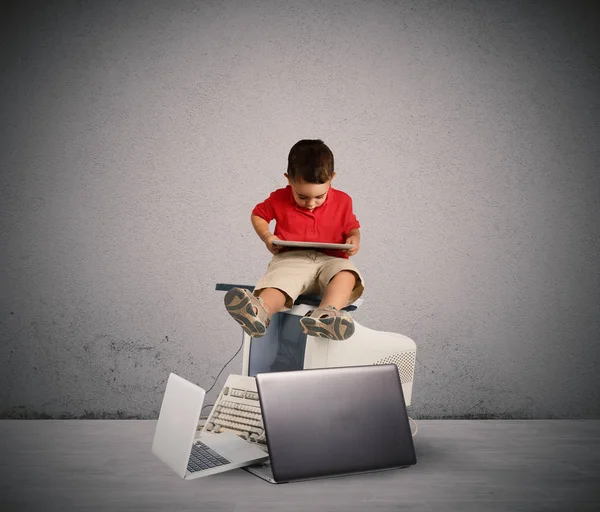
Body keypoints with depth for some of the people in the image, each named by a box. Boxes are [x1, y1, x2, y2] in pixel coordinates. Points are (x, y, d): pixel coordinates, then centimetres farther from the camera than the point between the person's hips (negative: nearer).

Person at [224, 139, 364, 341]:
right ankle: (259, 312, -70)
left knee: (347, 273, -35)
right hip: (291, 259, -1)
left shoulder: (342, 201, 8)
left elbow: (352, 227, 21)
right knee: (278, 279, -37)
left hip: (329, 260, 1)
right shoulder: (280, 199, 6)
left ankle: (326, 314, -63)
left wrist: (354, 239, -5)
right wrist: (266, 236, -1)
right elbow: (258, 214, 19)